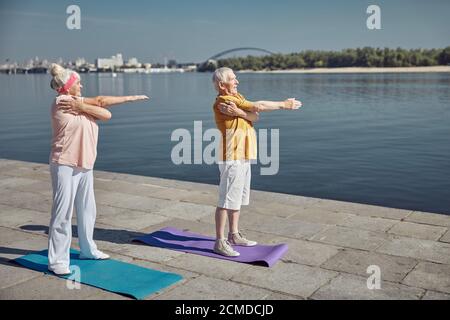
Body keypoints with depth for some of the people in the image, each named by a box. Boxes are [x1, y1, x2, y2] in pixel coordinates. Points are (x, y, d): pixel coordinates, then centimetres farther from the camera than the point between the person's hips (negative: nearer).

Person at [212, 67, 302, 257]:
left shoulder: (236, 98, 13)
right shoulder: (223, 102, -16)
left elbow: (255, 117, -3)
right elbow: (258, 107, -16)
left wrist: (239, 112, -23)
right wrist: (284, 105, -6)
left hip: (243, 157, 10)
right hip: (231, 158, -10)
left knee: (238, 198, 17)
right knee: (227, 200, -5)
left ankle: (234, 235, 29)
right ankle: (220, 242, 2)